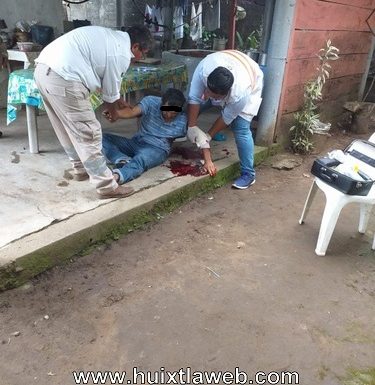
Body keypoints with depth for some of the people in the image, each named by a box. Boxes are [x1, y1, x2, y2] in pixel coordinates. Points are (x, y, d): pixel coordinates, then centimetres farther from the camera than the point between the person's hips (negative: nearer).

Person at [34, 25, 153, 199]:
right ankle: (106, 185, 5)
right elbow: (110, 92, 3)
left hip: (44, 69, 10)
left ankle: (81, 168, 38)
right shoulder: (121, 55, -6)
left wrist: (115, 99, 40)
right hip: (62, 79, -10)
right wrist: (113, 111, 23)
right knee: (88, 133, -3)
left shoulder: (111, 36, 21)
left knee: (68, 128, 22)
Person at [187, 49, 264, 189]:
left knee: (241, 129, -16)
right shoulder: (204, 68, -41)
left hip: (250, 83, -4)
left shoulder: (240, 94, -44)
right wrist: (192, 127, -31)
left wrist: (208, 136, -18)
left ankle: (248, 174, -4)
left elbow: (227, 118, -27)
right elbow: (194, 98, -30)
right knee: (191, 108, -1)